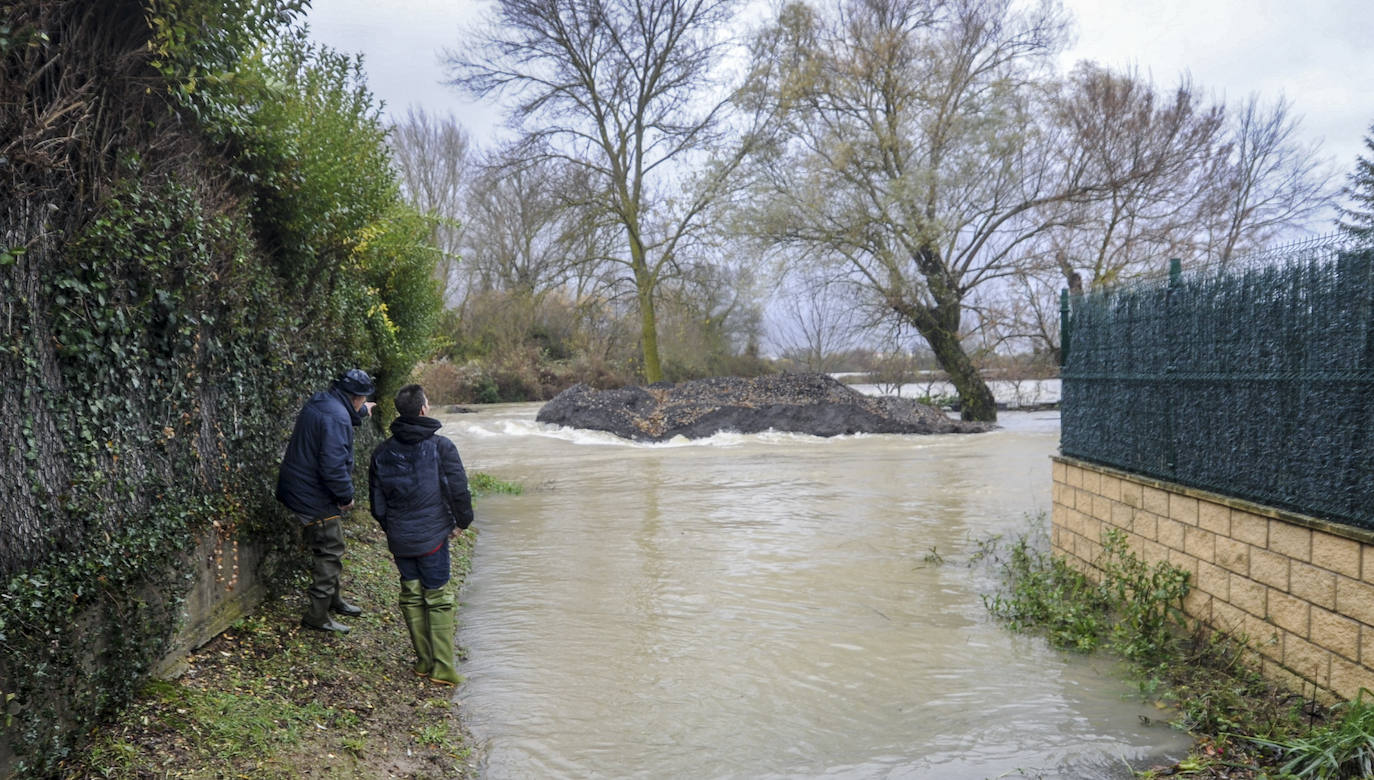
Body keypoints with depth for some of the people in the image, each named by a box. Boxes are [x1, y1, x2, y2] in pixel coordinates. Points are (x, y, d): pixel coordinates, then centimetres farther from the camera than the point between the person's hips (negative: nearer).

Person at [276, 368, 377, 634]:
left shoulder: (320, 403, 7)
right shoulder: (336, 417, -26)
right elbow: (333, 465, -31)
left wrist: (361, 412, 47)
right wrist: (346, 495, -18)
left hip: (300, 490, 10)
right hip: (315, 497, -10)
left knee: (328, 550, 22)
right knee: (330, 553, 0)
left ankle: (333, 600, 37)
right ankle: (317, 616, 8)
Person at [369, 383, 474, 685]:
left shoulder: (383, 452, 3)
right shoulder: (441, 446, -11)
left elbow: (376, 502, 9)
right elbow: (459, 490, -12)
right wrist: (461, 522, 4)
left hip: (399, 539, 4)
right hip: (432, 536, -4)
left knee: (411, 597, 14)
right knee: (438, 599, 3)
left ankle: (424, 661, 21)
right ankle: (442, 667, 3)